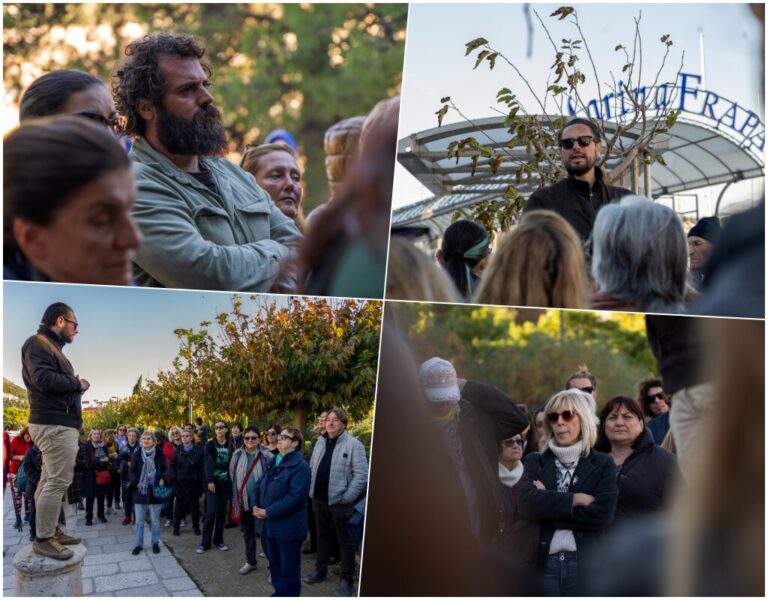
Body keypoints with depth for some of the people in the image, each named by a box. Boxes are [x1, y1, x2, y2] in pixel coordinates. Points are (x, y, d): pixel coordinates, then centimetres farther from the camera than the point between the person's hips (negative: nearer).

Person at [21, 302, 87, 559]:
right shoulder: (37, 343, -9)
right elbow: (44, 378, -23)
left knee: (51, 480, 14)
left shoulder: (51, 346, 22)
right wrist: (78, 384, -11)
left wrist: (75, 383, 1)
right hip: (55, 424, -10)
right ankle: (43, 539, -3)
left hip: (58, 423, 10)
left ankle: (50, 531, 22)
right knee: (58, 481, -9)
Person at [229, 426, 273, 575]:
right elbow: (233, 476, 10)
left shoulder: (267, 457, -11)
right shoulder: (237, 455, 0)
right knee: (248, 533, 18)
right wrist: (237, 497, 12)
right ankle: (250, 561, 34)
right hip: (243, 501, 4)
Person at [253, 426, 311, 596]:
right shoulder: (274, 462, 12)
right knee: (274, 563, 20)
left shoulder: (300, 466, -16)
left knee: (288, 568, 4)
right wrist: (256, 506, -6)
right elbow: (260, 486, 14)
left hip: (289, 526, -8)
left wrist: (268, 512, -21)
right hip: (272, 524, 9)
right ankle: (279, 593, 36)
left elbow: (295, 498, -24)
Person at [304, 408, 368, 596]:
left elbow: (361, 474, -16)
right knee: (322, 535, 19)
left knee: (344, 540, 4)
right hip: (319, 498, 6)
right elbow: (312, 467, 17)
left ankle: (346, 580, 12)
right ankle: (321, 570, 34)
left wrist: (347, 497, -17)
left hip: (339, 500, -6)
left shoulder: (353, 444, -12)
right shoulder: (320, 442, 8)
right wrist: (311, 489, 8)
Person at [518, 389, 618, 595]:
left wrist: (547, 510, -7)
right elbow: (527, 504, -9)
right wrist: (575, 499, -11)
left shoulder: (602, 463, 5)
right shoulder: (535, 462, 8)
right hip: (543, 563, 1)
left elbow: (603, 513, -9)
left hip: (586, 563, -1)